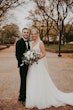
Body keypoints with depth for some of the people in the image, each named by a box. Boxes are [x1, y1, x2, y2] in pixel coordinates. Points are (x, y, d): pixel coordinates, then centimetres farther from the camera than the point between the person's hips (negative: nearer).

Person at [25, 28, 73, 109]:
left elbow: (44, 54, -11)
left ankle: (42, 100, 13)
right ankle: (34, 100, 22)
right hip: (32, 65, 7)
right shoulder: (31, 43, 12)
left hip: (39, 64, -7)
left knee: (40, 82, -1)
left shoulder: (40, 43, -9)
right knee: (32, 82, 9)